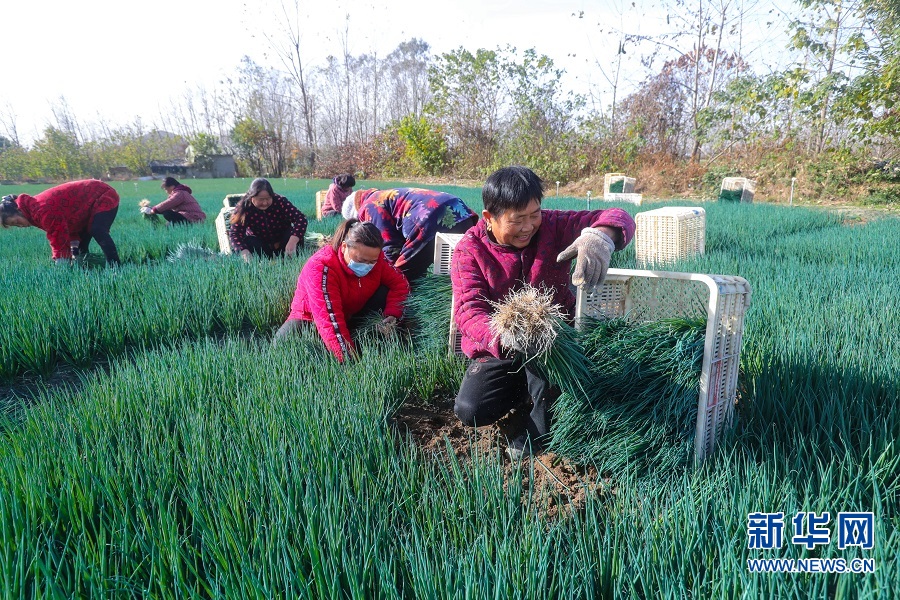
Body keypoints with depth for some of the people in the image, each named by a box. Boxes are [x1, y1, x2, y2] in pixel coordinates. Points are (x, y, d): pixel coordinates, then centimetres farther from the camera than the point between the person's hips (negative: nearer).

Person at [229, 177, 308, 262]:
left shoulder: (280, 202, -23)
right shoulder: (243, 208, -20)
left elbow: (301, 219, -32)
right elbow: (235, 233, -24)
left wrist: (292, 242, -47)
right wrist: (244, 253, -44)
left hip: (282, 243, 0)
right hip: (260, 243, 1)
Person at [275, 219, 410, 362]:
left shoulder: (374, 257, -18)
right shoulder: (321, 268, -35)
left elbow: (400, 283, -7)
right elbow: (329, 320, -42)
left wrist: (392, 315, -26)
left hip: (350, 314, 4)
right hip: (310, 317, -4)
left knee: (386, 292, -19)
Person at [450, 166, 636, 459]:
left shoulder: (553, 226, -13)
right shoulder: (469, 251, -15)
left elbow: (617, 218, -22)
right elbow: (468, 310, -27)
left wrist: (599, 236, -50)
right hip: (497, 349, 1)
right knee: (470, 410, -16)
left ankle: (539, 429, -10)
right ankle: (529, 387, 13)